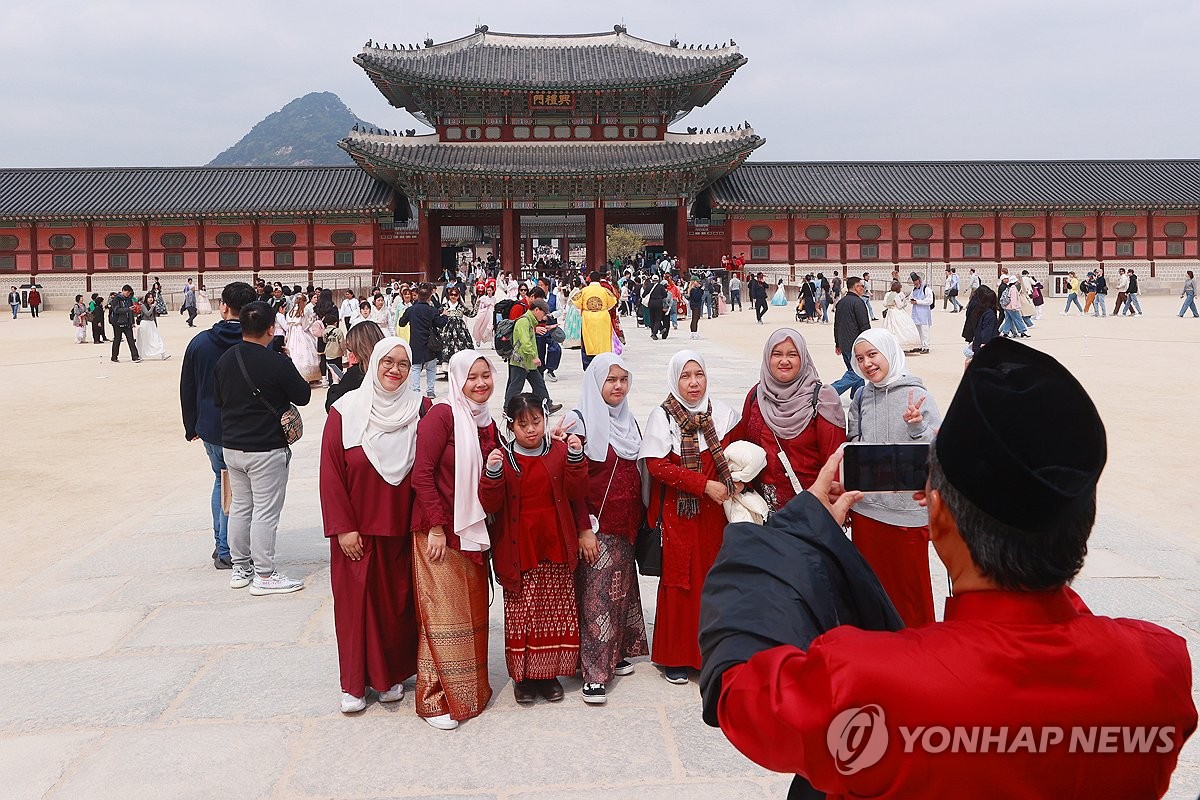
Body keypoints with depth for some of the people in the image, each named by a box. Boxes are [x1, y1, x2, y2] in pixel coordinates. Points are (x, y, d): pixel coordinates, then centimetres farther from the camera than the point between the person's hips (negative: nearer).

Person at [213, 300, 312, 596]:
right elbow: (302, 397, -7)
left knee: (240, 506, 17)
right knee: (266, 512, 1)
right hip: (266, 449, -7)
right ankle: (264, 575, 7)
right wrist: (306, 381, 11)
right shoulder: (277, 363, -18)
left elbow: (217, 400, 11)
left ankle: (240, 568, 27)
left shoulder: (224, 360, 2)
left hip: (231, 446, 7)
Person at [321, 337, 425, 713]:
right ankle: (355, 684, 20)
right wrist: (343, 527, -8)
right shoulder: (345, 411, -6)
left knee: (399, 602, 10)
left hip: (403, 529, 1)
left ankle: (393, 675, 27)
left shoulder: (421, 410, -2)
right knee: (356, 602, 5)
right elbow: (331, 474, -6)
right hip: (357, 530, -1)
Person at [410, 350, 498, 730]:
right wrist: (437, 527, -17)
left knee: (473, 611, 13)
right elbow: (421, 474, -16)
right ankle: (436, 699, 10)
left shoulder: (487, 423, 11)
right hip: (439, 532, -7)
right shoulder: (442, 415, -12)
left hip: (473, 531, 7)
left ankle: (470, 690, 28)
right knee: (443, 616, -3)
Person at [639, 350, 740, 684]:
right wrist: (704, 484, -17)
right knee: (680, 582, 2)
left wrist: (739, 479, -6)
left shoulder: (722, 413, 3)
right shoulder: (663, 416, -7)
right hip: (679, 513, -3)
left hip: (714, 512, 3)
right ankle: (675, 657, 15)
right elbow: (657, 465, -13)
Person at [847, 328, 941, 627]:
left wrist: (916, 426, -29)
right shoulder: (861, 397, 5)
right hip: (866, 505, 5)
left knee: (910, 585, 7)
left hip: (907, 509, -5)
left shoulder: (916, 395, -9)